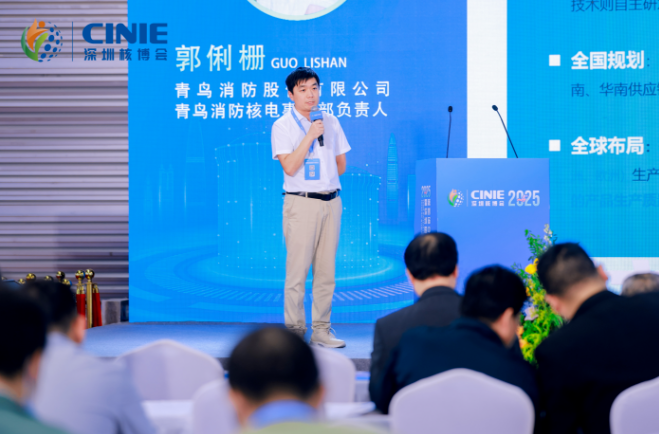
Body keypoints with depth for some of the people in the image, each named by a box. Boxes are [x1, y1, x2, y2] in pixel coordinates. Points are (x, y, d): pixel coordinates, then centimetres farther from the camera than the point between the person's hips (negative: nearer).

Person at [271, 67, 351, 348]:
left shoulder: (331, 122, 13)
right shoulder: (283, 126, -2)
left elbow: (341, 165, 18)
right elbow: (289, 167, -14)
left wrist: (321, 175, 7)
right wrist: (310, 135, -16)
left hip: (331, 201, 5)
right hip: (301, 203, -5)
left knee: (326, 270, 6)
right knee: (297, 270, -6)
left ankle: (321, 330, 11)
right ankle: (295, 331, -2)